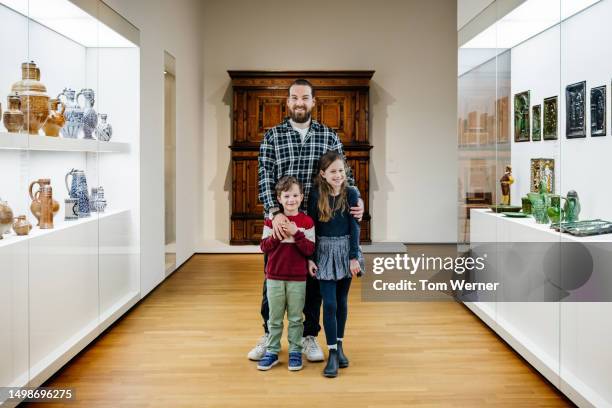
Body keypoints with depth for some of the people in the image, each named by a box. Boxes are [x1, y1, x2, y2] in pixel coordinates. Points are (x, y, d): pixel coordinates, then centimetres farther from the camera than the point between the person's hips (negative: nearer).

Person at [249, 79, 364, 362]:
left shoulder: (329, 136, 6)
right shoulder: (272, 136, 2)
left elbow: (343, 174, 7)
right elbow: (265, 178, -6)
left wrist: (356, 201, -11)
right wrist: (274, 212, -21)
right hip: (278, 221, 0)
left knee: (313, 280, 9)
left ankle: (310, 337, 25)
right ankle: (269, 335, 27)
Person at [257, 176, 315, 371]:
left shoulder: (307, 222, -3)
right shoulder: (272, 220, 2)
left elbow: (310, 250, -9)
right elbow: (264, 247, -4)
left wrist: (296, 233, -21)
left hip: (298, 278, -1)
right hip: (274, 277, 1)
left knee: (295, 318, 9)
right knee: (274, 318, 10)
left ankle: (295, 351, 21)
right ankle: (272, 352, 20)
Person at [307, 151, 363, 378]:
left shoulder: (351, 194, -4)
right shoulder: (316, 195, -5)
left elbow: (354, 227, -4)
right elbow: (311, 228, -2)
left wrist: (354, 257, -9)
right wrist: (310, 258, -4)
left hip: (346, 251, 1)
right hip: (325, 251, -1)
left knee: (342, 301, 10)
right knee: (329, 303, -4)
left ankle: (339, 346, 25)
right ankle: (332, 353, 2)